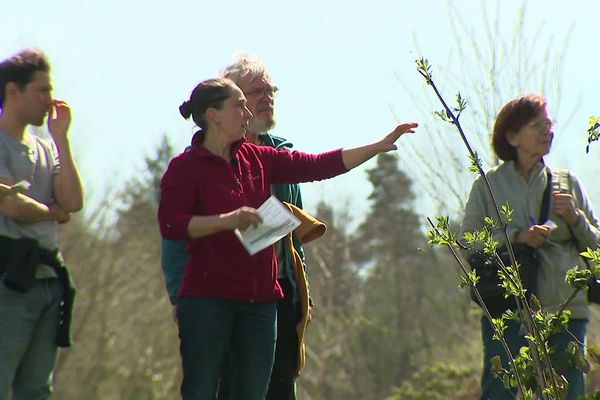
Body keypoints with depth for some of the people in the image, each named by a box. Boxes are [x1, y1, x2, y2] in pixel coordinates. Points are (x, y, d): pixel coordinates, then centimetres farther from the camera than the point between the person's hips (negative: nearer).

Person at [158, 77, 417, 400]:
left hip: (259, 301, 7)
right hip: (207, 300, -6)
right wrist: (228, 220, -26)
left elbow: (318, 166, 15)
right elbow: (170, 225, -17)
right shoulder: (185, 167, -5)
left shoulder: (258, 159, 14)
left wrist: (381, 146, 13)